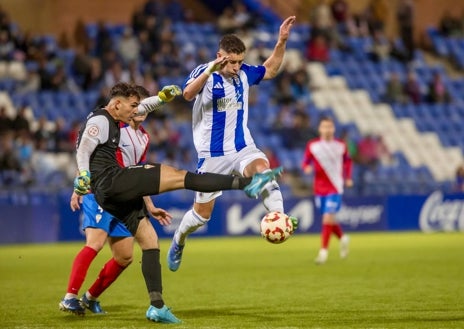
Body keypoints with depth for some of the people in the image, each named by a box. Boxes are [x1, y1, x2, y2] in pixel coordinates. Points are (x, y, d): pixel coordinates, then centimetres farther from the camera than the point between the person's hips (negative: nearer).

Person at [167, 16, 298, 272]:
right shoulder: (203, 73, -12)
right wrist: (210, 70, -47)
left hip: (242, 148, 3)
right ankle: (178, 242, 35)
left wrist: (281, 41, 8)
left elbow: (270, 70, 21)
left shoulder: (243, 74, 3)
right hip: (212, 155, -3)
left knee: (262, 168, -32)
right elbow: (188, 94, -33)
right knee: (201, 214, 6)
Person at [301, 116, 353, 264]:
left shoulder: (341, 146, 0)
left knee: (328, 219, -15)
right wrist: (307, 168, -21)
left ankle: (324, 251, -10)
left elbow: (347, 161, 16)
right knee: (329, 219, 13)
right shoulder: (312, 145, -2)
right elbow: (306, 162, 2)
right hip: (319, 188, 2)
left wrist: (348, 178, 8)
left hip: (335, 188, -2)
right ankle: (343, 238, 41)